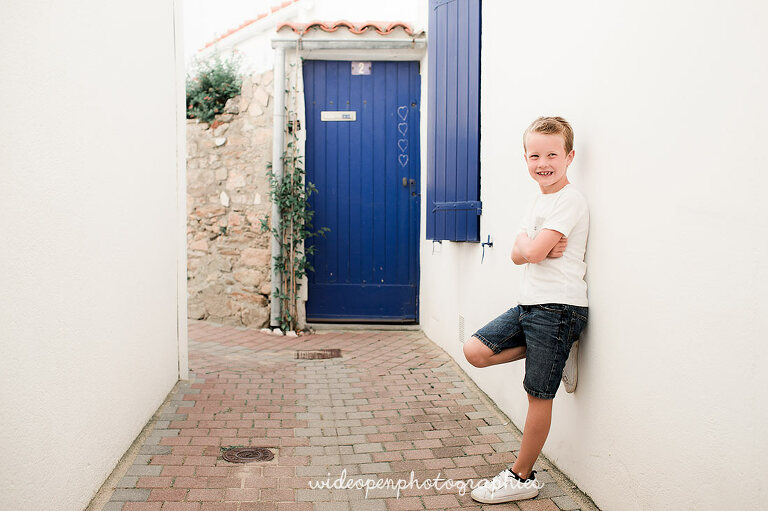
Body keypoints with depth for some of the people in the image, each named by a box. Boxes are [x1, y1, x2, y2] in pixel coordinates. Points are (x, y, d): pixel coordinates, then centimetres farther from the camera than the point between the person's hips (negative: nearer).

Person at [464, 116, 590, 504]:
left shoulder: (569, 201, -14)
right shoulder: (539, 200, 14)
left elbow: (532, 251, -22)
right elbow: (517, 255, 7)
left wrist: (530, 246, 0)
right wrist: (538, 249, -14)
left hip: (557, 308, -9)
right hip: (529, 303, 9)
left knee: (539, 396, 1)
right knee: (476, 351, 1)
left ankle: (522, 478, 16)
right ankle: (557, 354, 11)